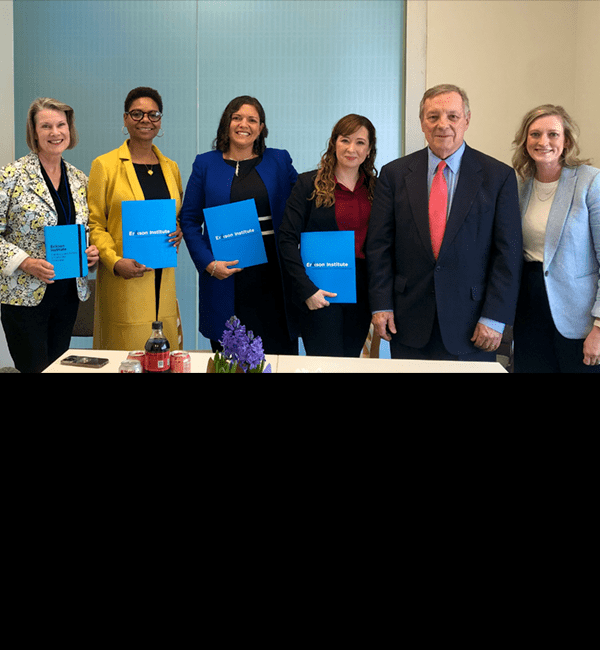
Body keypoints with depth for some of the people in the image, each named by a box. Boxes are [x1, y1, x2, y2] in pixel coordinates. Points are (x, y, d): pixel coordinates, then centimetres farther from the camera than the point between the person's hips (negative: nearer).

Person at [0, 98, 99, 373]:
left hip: (69, 294, 5)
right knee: (35, 368, -1)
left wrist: (92, 251, -3)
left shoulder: (79, 180, 8)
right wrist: (26, 263, -20)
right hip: (25, 295, -5)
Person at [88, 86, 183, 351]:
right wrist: (115, 261, -17)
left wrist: (179, 232, 0)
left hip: (163, 278, 4)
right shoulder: (105, 165, 0)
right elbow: (94, 224, -2)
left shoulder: (170, 167, 14)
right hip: (124, 279, -4)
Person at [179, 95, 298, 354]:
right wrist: (208, 263, -7)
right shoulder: (206, 164, 6)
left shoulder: (279, 161, 8)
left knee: (279, 352, 0)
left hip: (272, 273, 1)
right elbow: (189, 221, 6)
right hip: (226, 277, 0)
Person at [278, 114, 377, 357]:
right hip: (320, 295, -3)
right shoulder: (309, 184, -3)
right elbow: (287, 239, -7)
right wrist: (307, 290, -14)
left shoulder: (375, 188, 8)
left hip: (360, 294, 4)